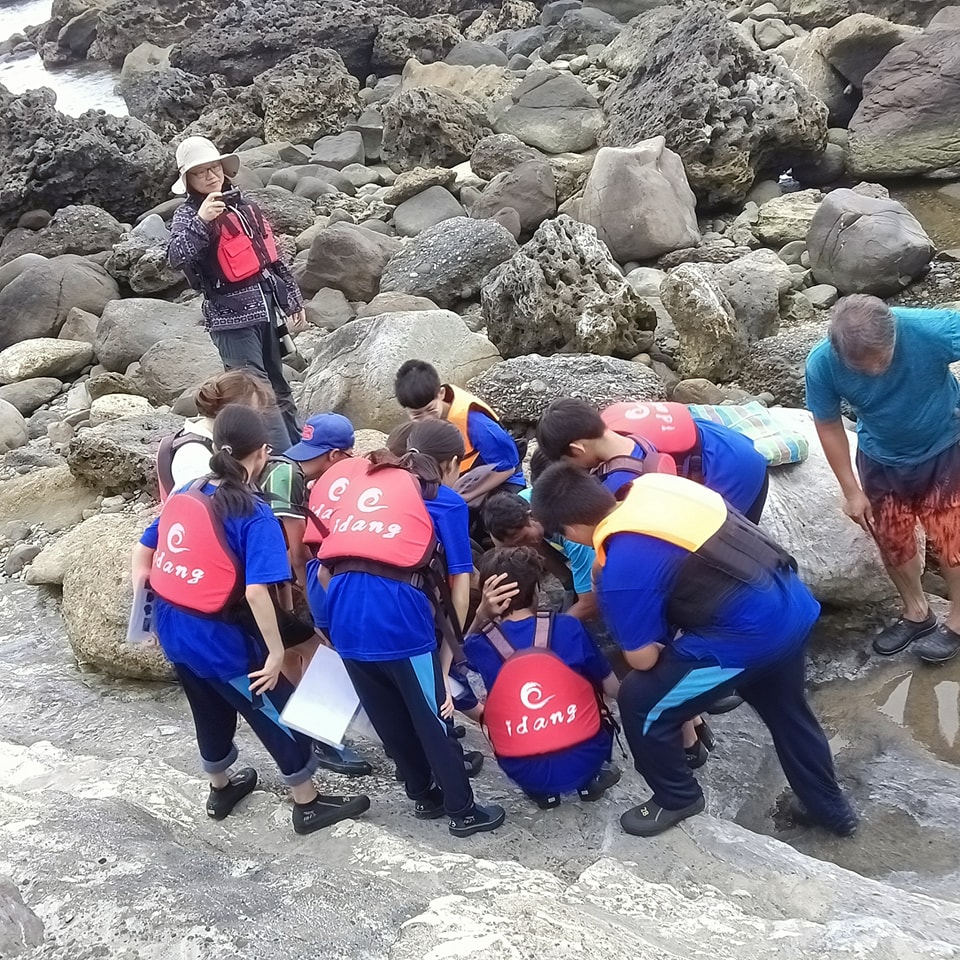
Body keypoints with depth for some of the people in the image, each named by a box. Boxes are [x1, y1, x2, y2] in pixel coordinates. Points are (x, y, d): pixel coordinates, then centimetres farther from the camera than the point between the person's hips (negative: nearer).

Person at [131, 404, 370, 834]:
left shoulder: (185, 493, 2)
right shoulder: (253, 514, -18)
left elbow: (141, 552, 9)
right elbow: (256, 591, -27)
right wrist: (276, 652, -18)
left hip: (171, 627, 7)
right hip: (218, 636, -7)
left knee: (211, 708, 28)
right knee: (279, 712, 11)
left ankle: (221, 789, 48)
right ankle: (308, 805, 24)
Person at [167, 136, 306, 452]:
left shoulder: (246, 206, 11)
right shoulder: (188, 213, -6)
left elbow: (273, 256, 18)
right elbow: (176, 256, -26)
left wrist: (293, 300, 20)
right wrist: (200, 220, -38)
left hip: (266, 307, 6)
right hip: (232, 317, -6)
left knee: (278, 388, 17)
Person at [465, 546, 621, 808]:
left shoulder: (482, 646, -8)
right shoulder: (569, 628, -10)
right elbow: (613, 690, 2)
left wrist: (482, 612, -1)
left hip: (524, 772, 0)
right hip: (583, 760, 0)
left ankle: (541, 791, 17)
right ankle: (592, 777, 15)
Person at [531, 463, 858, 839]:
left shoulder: (621, 571, -20)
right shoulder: (651, 485, 2)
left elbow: (643, 659, -9)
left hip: (749, 635, -9)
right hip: (793, 603, 9)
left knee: (639, 701, 6)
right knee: (786, 711, 32)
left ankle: (677, 800, 26)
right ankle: (830, 806, 51)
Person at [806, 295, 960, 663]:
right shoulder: (822, 364, -28)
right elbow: (829, 427, -12)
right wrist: (851, 490, -6)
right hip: (881, 460, 3)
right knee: (892, 540, 15)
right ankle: (916, 613, 40)